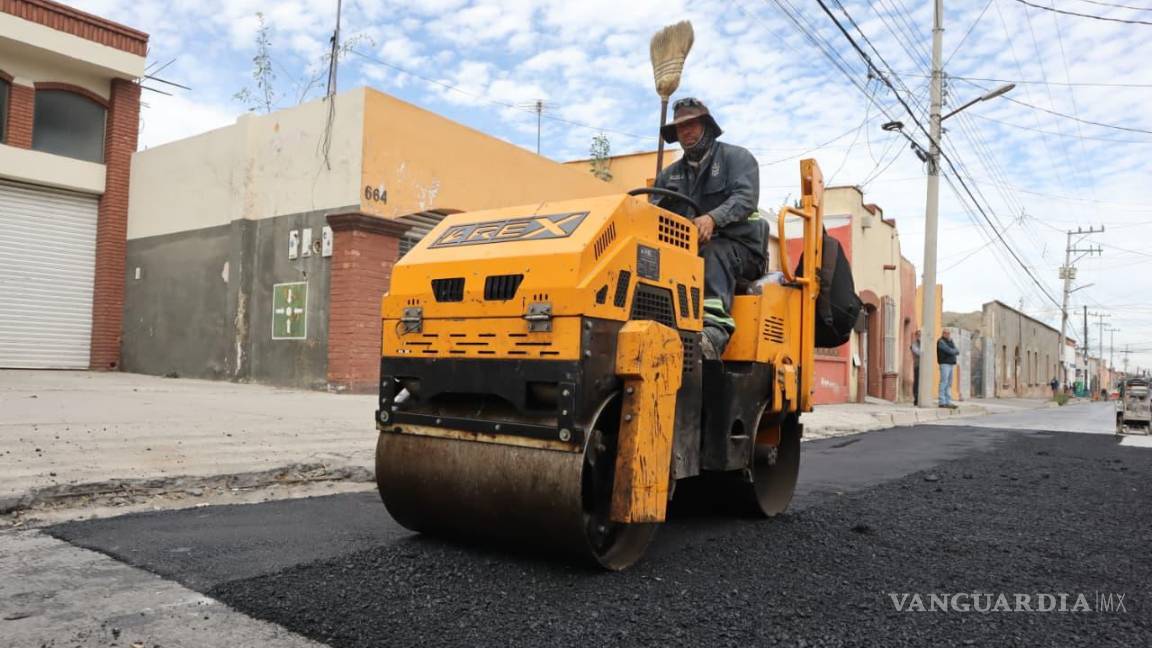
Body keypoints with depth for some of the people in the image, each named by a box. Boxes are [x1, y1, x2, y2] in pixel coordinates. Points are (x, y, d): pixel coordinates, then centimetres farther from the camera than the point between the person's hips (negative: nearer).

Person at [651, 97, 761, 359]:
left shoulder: (737, 157, 7)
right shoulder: (669, 175, 21)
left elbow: (746, 198, -12)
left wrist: (713, 218, -32)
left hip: (736, 247, -4)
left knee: (714, 251, -39)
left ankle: (714, 330, -57)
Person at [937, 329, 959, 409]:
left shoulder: (951, 341, 20)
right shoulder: (941, 341, -6)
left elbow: (957, 352, 10)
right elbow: (949, 351, -17)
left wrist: (952, 351, -9)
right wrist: (955, 351, 2)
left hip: (952, 364, 8)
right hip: (945, 364, -8)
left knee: (949, 384, 6)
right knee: (944, 383, -11)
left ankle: (948, 402, 7)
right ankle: (942, 402, -11)